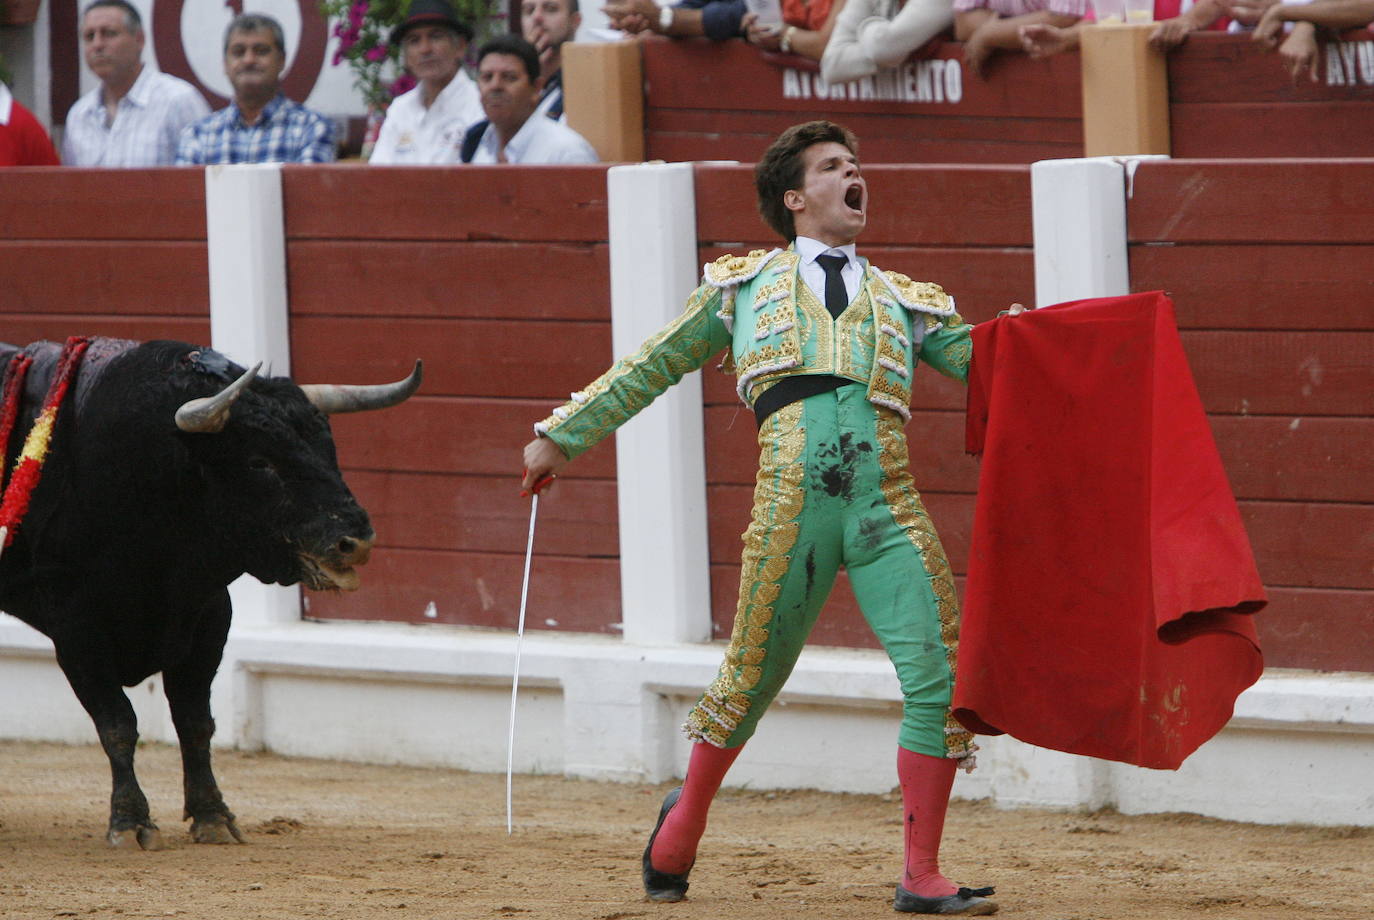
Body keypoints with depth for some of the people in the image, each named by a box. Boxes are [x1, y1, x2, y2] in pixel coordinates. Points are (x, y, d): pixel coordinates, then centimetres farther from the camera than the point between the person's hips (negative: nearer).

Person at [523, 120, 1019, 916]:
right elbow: (654, 366, 25)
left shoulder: (907, 300, 23)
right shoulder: (746, 284, 19)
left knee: (941, 678, -9)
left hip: (889, 507, 2)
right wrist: (563, 435, 26)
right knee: (752, 677, 6)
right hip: (791, 505, -2)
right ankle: (685, 820, 33)